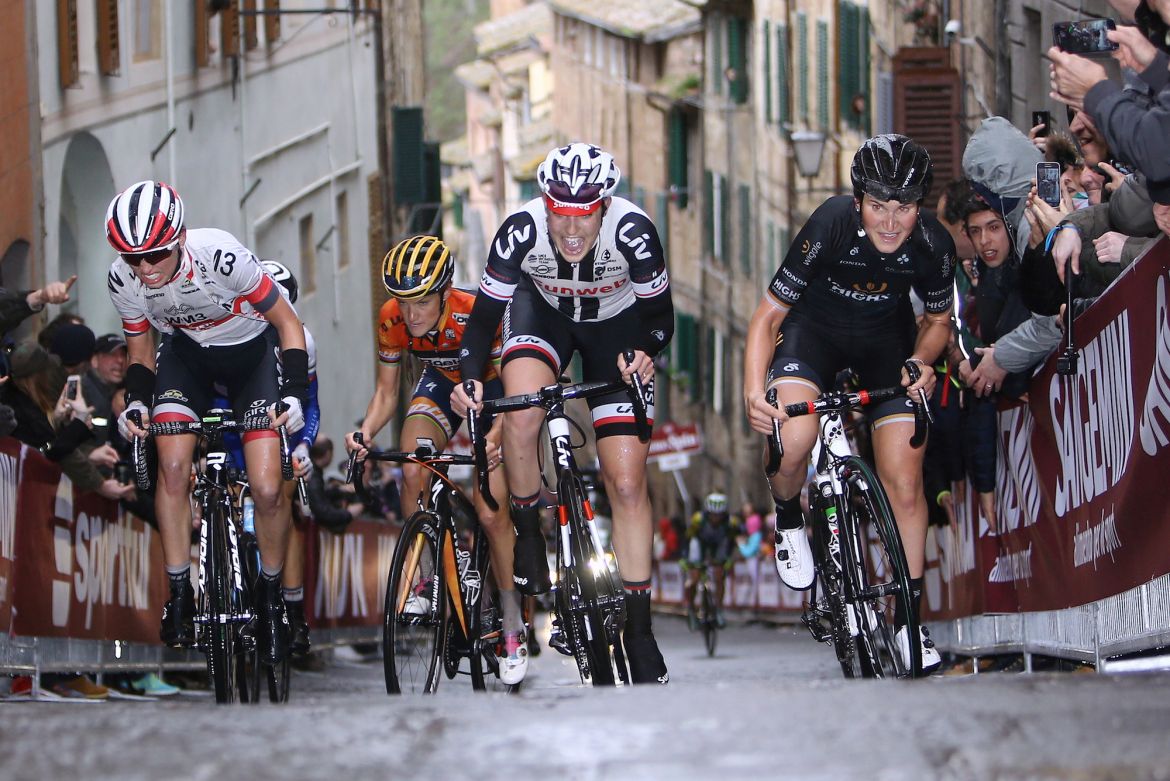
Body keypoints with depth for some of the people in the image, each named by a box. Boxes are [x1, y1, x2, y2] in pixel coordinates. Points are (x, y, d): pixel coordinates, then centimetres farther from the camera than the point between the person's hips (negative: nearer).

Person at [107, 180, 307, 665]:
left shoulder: (221, 257, -35)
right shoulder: (124, 280, -22)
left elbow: (287, 323, -20)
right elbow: (140, 353, -3)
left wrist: (294, 394, -29)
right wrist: (135, 403, -23)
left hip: (252, 353, -3)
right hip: (187, 354, 3)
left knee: (267, 490, -14)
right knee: (173, 466, -20)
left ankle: (271, 594, 9)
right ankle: (179, 595, -9)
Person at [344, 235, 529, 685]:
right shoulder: (392, 320, -23)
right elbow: (386, 392, -11)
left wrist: (494, 437, -47)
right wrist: (366, 433, -31)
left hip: (490, 388, -4)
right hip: (440, 384, 4)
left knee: (490, 512, -13)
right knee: (412, 473, -26)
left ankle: (513, 624, 2)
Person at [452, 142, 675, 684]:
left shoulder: (633, 232, -34)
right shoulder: (521, 231, -32)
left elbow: (660, 315, -19)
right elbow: (485, 315, -21)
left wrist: (646, 352, -40)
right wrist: (469, 380, -38)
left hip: (617, 324, -1)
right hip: (544, 311, 1)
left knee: (627, 482, -7)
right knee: (521, 412, -32)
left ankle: (639, 629, 0)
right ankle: (528, 536, -7)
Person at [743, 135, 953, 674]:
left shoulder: (932, 245, -22)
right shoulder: (830, 226, -30)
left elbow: (939, 320, 0)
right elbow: (769, 314, -22)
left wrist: (921, 361, -23)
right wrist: (754, 391, -36)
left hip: (886, 341, 2)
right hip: (814, 330, -2)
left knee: (904, 483, -8)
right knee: (793, 440, -31)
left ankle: (910, 619, 6)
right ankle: (788, 519, 3)